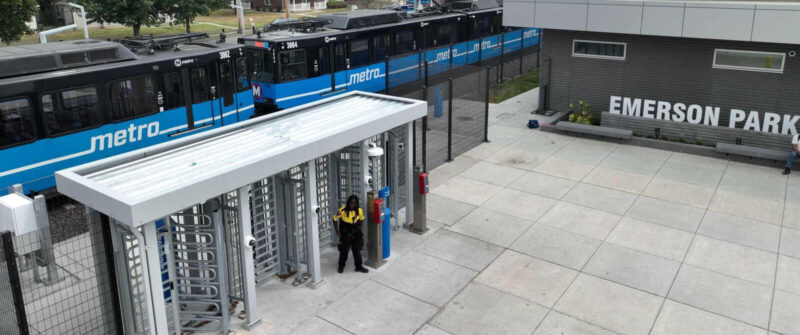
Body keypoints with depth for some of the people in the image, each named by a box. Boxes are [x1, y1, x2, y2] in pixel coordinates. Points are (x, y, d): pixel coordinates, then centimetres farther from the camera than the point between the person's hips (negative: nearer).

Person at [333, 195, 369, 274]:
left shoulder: (359, 211, -10)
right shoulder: (342, 210, -20)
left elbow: (361, 220, 10)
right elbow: (335, 219, -8)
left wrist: (359, 229, 4)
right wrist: (337, 231, -6)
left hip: (355, 234, 2)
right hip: (345, 235, -2)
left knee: (357, 250, 10)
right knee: (344, 251, 9)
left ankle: (358, 266, 26)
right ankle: (341, 266, 30)